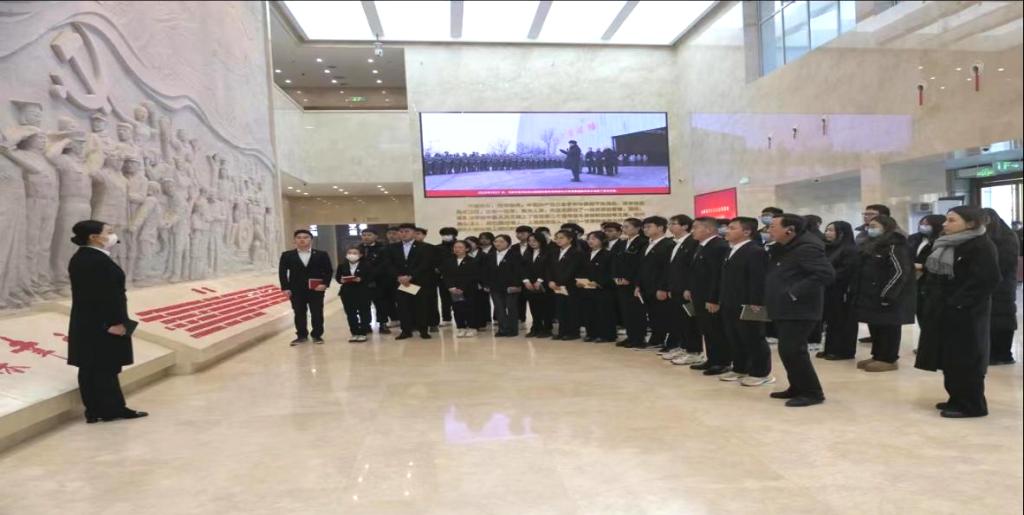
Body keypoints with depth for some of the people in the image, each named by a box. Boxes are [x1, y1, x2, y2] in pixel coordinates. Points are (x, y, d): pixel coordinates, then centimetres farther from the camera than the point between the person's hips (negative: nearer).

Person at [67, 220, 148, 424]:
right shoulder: (99, 261, -20)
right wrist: (116, 322, -19)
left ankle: (94, 411, 18)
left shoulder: (78, 259, 12)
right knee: (105, 367, -1)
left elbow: (86, 292, 16)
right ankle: (111, 409, 7)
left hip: (84, 323, 10)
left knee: (90, 368, 11)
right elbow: (106, 294, -23)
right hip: (103, 324, -10)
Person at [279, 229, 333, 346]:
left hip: (316, 289, -1)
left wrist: (325, 284, -11)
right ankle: (301, 336, 16)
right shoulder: (287, 255, 7)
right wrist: (285, 288, -6)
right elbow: (282, 272, 4)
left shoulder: (322, 255, 5)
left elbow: (329, 270, 2)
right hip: (296, 290, 1)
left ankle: (317, 335, 13)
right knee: (299, 314, 5)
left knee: (317, 313, 1)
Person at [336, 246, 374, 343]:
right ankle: (354, 333, 17)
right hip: (347, 293, 3)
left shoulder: (367, 265, -7)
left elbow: (372, 277, -10)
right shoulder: (342, 265, 5)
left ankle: (363, 333, 13)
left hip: (363, 293, -3)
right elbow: (337, 277, 8)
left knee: (363, 312, 4)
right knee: (350, 313, 7)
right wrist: (341, 280, -13)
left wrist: (361, 280, -23)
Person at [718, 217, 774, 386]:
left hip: (747, 305, -9)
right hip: (730, 305, 9)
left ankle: (761, 373, 10)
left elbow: (759, 280, -19)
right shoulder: (730, 252, 18)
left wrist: (755, 303, -23)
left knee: (754, 339, 0)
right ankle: (740, 369, 26)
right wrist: (721, 300, 16)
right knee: (734, 339, 14)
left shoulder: (756, 252, -12)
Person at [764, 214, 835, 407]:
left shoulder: (806, 248, -18)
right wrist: (768, 300, 8)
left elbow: (826, 274, -27)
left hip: (799, 310, -10)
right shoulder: (782, 249, 13)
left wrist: (794, 293, -25)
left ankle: (813, 392, 3)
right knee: (788, 351, 15)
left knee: (792, 351, -9)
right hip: (784, 309, 10)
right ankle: (798, 388, 27)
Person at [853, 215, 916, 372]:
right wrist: (857, 292, 16)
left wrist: (887, 295, -22)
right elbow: (863, 271, 21)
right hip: (870, 295, 9)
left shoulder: (895, 246, -13)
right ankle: (877, 356, 23)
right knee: (874, 326, 14)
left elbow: (900, 272, -20)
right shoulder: (871, 246, 16)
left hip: (887, 297, -9)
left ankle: (888, 359, 5)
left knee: (888, 327, -2)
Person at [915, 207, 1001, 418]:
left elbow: (987, 280, -22)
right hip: (943, 310, 9)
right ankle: (958, 399, 23)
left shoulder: (982, 246, -13)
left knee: (965, 359, -3)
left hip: (965, 313, -9)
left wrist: (959, 303, -22)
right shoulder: (945, 245, 14)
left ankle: (971, 405, 5)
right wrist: (934, 300, 11)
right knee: (950, 358, 13)